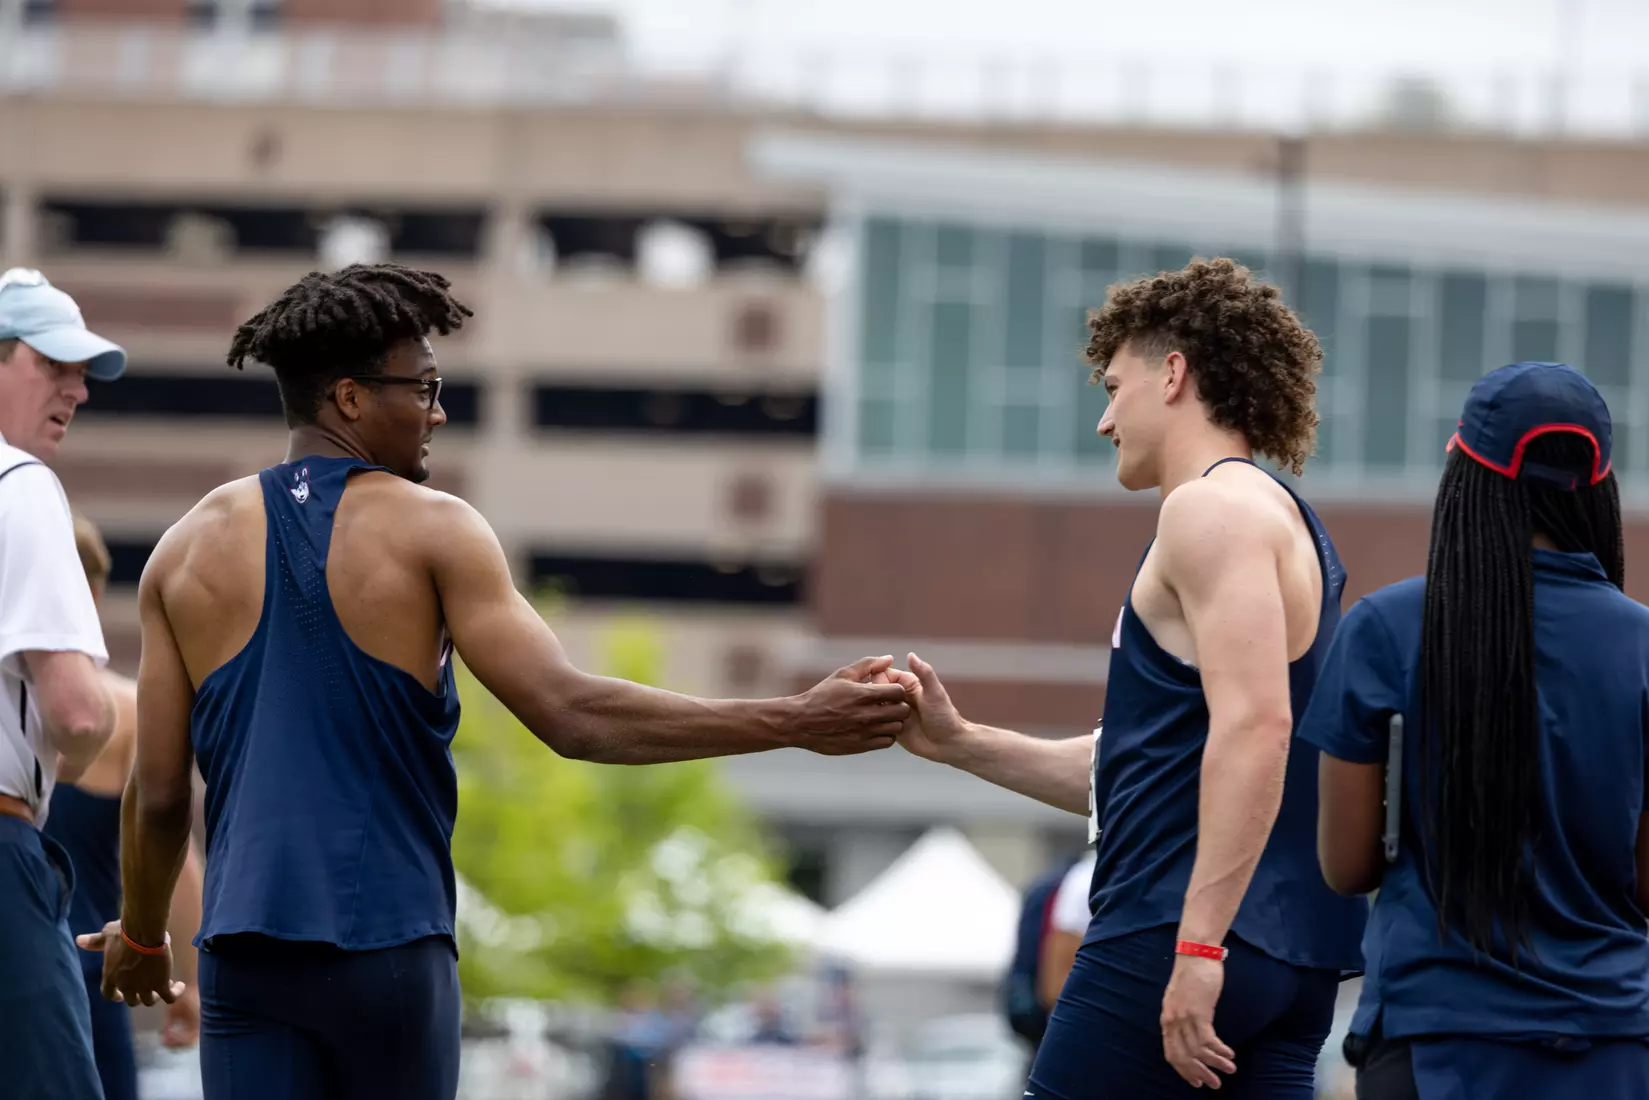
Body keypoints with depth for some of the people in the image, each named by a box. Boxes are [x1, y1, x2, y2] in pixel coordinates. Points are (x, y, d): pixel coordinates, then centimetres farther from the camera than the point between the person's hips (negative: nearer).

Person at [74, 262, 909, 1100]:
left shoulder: (190, 549, 7)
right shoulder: (432, 533, -3)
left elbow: (158, 792, 8)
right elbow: (571, 716, -13)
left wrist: (139, 937, 26)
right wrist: (798, 723, -11)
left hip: (246, 950, 2)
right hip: (393, 944, -2)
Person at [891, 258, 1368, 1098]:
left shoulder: (1213, 509, -8)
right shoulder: (1286, 526, 24)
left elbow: (1253, 724, -22)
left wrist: (1199, 940, -27)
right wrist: (960, 743, 24)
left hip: (1172, 943, -9)